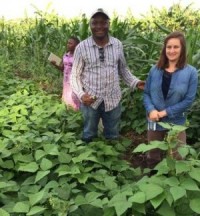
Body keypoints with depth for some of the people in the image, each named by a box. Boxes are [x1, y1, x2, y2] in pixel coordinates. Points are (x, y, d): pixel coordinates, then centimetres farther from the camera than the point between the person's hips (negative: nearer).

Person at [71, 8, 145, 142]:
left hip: (113, 100, 2)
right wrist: (81, 94, -19)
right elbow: (75, 75, -4)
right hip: (90, 100, -2)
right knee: (89, 137, 16)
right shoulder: (82, 47, -9)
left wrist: (135, 82, -4)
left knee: (112, 137, 19)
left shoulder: (117, 45, -1)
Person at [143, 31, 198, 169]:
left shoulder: (191, 72, -10)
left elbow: (189, 100, -12)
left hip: (176, 123, -3)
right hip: (154, 121, 3)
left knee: (176, 159, 9)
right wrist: (151, 110, -18)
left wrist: (166, 112, -17)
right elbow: (146, 93, 2)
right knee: (153, 157, 22)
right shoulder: (155, 70, -1)